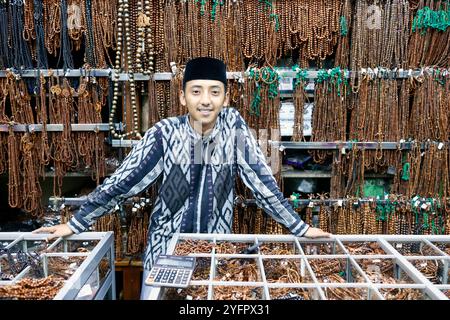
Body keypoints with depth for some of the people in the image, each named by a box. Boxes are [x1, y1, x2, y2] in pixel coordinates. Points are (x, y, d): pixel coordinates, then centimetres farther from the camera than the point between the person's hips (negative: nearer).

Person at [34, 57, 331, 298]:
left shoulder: (234, 125, -12)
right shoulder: (164, 133, -14)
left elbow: (262, 181, -8)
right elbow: (122, 181, -9)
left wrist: (300, 227, -7)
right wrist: (75, 223, -8)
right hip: (167, 246, 0)